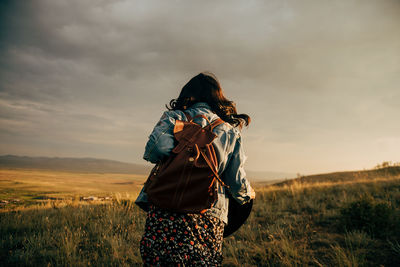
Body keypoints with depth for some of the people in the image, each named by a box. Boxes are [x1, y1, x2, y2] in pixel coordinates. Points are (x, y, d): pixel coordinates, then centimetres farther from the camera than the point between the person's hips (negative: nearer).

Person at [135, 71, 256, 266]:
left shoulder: (175, 117, 7)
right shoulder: (231, 130, 13)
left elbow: (156, 147, -13)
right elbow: (236, 181, 9)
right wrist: (248, 193, 29)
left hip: (165, 212, -1)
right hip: (209, 220, 2)